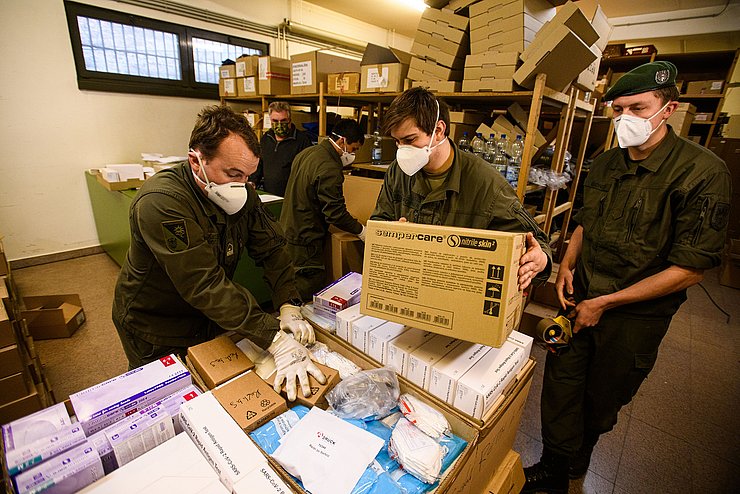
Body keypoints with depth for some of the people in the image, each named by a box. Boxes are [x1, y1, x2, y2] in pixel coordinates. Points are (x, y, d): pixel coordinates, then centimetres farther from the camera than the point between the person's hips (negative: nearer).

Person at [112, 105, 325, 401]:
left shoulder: (241, 193, -12)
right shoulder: (160, 203, -34)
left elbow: (271, 248, -13)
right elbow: (205, 286, -39)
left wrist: (289, 307, -27)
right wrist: (277, 340, -42)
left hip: (211, 318, 6)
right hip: (157, 329, -5)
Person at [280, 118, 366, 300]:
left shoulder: (306, 153, 9)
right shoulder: (329, 169, -22)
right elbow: (336, 213, -21)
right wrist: (361, 231, -9)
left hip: (288, 229, 10)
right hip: (305, 240, -10)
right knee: (310, 296, 2)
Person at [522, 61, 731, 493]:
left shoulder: (703, 173, -16)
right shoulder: (606, 163, 2)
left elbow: (690, 268, -17)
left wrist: (605, 303, -17)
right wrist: (566, 266, -1)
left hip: (636, 316, -4)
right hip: (580, 298, 4)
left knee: (602, 400, 17)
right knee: (561, 381, 10)